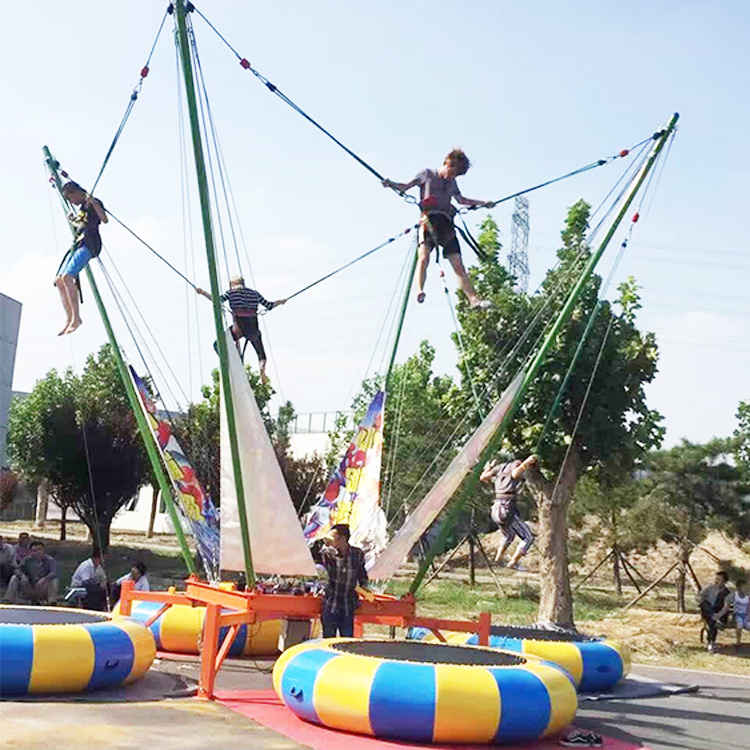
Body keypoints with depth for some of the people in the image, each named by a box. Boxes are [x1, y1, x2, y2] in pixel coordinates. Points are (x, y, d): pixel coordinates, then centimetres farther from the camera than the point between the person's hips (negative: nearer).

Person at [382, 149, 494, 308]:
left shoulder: (452, 182, 26)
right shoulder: (427, 174, 12)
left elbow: (461, 199, 41)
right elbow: (404, 187, 9)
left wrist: (482, 203, 40)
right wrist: (391, 184, -10)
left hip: (446, 224, 5)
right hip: (428, 221, -4)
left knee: (458, 265, -1)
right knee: (424, 258, -27)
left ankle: (473, 299, -5)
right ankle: (419, 292, -43)